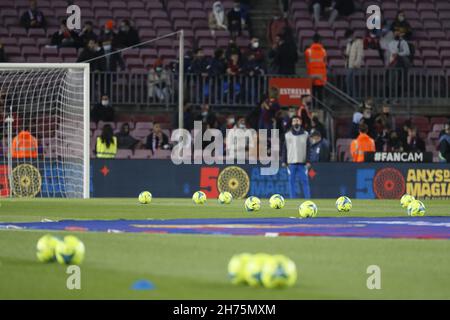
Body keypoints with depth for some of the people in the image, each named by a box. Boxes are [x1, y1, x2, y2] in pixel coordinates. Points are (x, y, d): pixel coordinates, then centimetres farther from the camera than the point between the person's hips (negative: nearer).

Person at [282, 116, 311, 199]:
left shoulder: (305, 135, 8)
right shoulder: (287, 135, 9)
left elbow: (308, 149, 5)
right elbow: (284, 149, 9)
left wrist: (308, 161, -3)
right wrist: (284, 161, 2)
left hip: (302, 163, -1)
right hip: (291, 162, 1)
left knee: (305, 181, -5)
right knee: (292, 181, 0)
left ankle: (308, 200, -3)